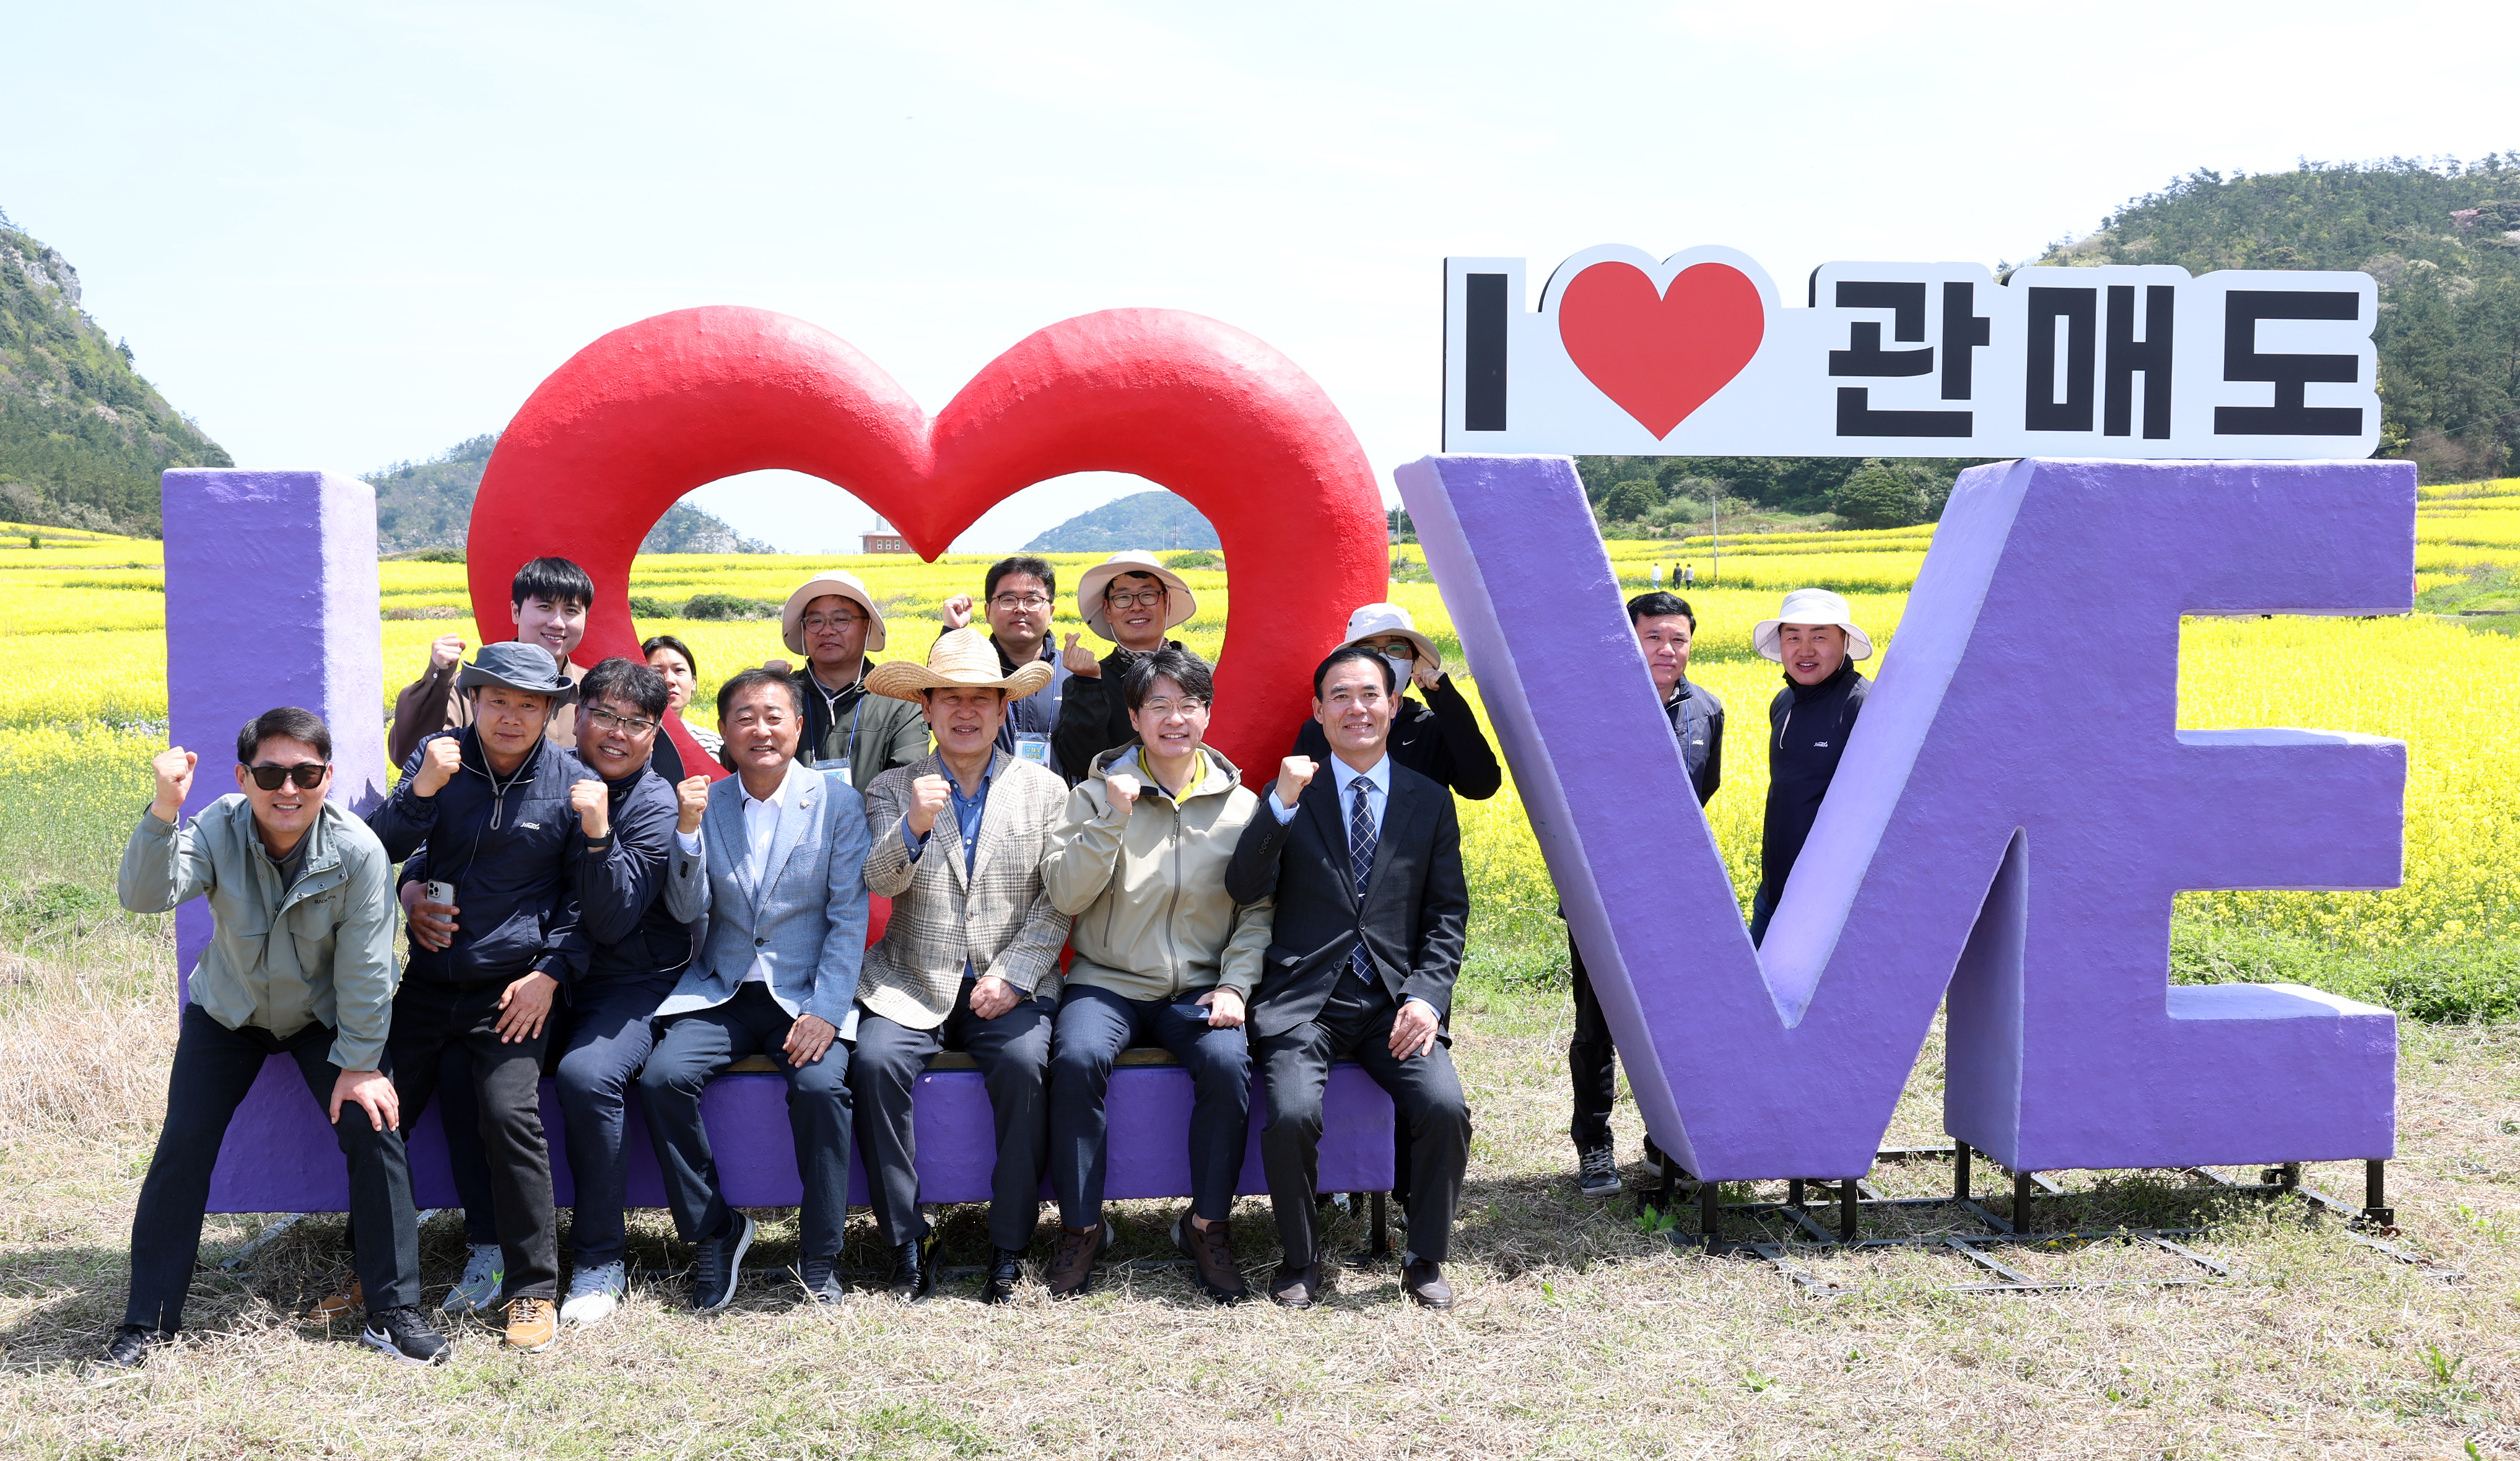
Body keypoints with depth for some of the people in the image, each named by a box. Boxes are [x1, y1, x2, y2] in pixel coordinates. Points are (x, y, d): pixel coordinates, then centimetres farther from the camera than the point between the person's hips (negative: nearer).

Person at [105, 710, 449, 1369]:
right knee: (182, 1146, -8)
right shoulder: (216, 832, -24)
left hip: (323, 1016, -1)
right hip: (227, 1015, 1)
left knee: (373, 1130, -14)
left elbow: (364, 968, -20)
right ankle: (147, 1320, 9)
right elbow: (144, 896, -42)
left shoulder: (358, 851, -27)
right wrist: (163, 813, -57)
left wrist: (360, 1064, -16)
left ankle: (393, 1312, -1)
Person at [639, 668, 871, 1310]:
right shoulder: (703, 803, 7)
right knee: (664, 1075, -23)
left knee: (821, 1084, -29)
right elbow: (687, 911, 1)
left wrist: (826, 1011, -15)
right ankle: (714, 1231, -2)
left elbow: (849, 917, -4)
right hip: (721, 992, 3)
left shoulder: (838, 802, 0)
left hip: (805, 994, -2)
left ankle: (820, 1254, -10)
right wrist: (688, 828, -14)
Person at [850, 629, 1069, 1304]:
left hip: (1008, 987, -1)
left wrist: (1013, 976, -10)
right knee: (875, 1061, -26)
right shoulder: (893, 789, 10)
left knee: (1025, 1064, -29)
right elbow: (879, 881, -6)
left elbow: (1058, 900, 2)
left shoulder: (1045, 790, 8)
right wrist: (913, 828, -26)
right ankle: (906, 1243, -14)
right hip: (912, 986, 1)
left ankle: (1010, 1247, -15)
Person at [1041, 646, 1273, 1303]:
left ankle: (1208, 1226, -9)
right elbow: (1063, 894, -7)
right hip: (1108, 980, 0)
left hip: (1199, 988, 1)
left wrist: (1234, 985, -8)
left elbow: (1257, 909, 7)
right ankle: (1080, 1227, -13)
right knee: (1077, 1058, -31)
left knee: (1229, 1063, -29)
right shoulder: (1099, 792, 3)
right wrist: (1113, 820, -18)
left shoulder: (1239, 803, 6)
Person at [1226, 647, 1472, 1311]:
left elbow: (1448, 915, 10)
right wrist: (1281, 804, -20)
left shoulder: (1429, 802, 12)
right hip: (1304, 999, -1)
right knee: (1291, 1114, -27)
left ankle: (1426, 1261, 0)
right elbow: (1244, 889, -6)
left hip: (1396, 1001, 2)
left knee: (1445, 1108, -24)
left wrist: (1425, 996, -7)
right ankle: (1300, 1262, -2)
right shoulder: (1290, 794, 8)